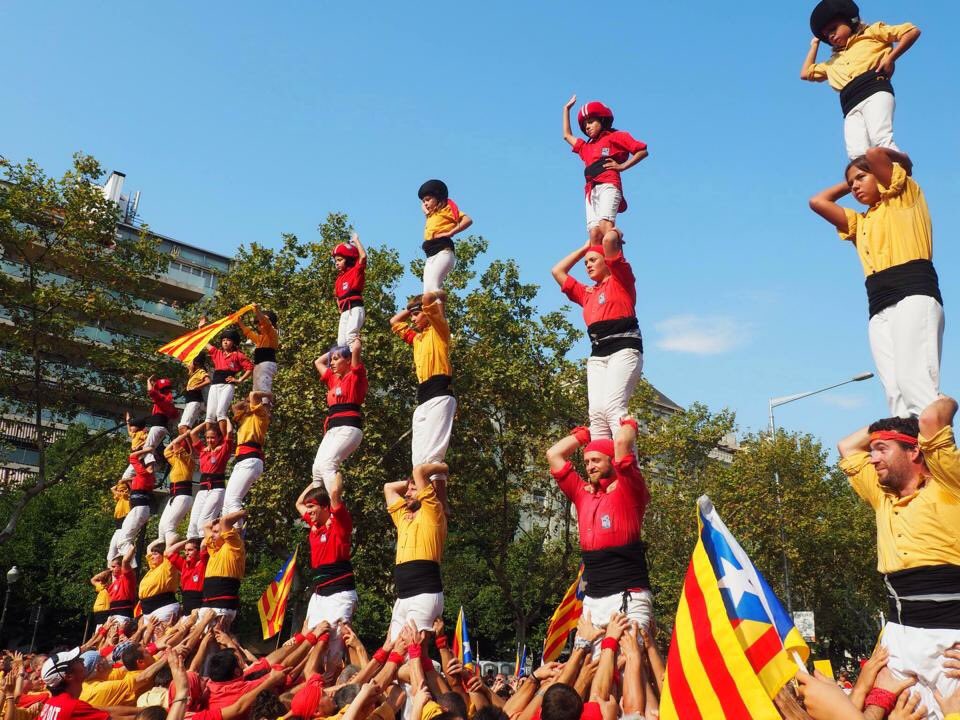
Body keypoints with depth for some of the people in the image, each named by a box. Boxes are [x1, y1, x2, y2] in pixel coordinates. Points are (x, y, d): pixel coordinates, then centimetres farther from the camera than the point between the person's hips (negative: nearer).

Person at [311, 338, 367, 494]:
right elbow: (318, 362, 38)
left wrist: (355, 340, 11)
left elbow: (356, 348, -10)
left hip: (349, 428, -8)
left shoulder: (355, 376, 3)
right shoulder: (333, 379, 24)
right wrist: (334, 350, 34)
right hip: (332, 430, 8)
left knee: (327, 464, -25)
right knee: (317, 467, -5)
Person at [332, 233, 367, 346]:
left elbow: (363, 256, -15)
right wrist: (340, 308, 14)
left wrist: (356, 240, -4)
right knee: (341, 342, 0)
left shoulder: (356, 271, 2)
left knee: (351, 335, -26)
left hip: (355, 309, -8)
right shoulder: (339, 279, 20)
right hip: (344, 312, 8)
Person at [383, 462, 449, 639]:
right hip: (402, 598, 8)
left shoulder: (432, 512, 2)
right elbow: (388, 487, 33)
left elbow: (419, 470, -5)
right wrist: (410, 483, 29)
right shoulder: (404, 517, 23)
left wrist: (442, 468, 11)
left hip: (424, 595, -8)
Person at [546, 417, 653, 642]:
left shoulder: (629, 491, 1)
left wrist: (628, 423, 7)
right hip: (592, 600, 6)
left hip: (629, 597, -5)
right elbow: (554, 455, 18)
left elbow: (622, 442, -13)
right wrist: (585, 433, 26)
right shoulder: (583, 494, 15)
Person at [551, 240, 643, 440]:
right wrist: (585, 246, 34)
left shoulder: (621, 279, 11)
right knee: (596, 412, -12)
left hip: (624, 349, -6)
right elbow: (557, 271, 33)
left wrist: (613, 233, 22)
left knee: (613, 407, -25)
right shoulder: (587, 293, 28)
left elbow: (609, 240, -1)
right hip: (597, 355, 6)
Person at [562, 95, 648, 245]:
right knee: (594, 233, -15)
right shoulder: (586, 147, 33)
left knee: (605, 224, -30)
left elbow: (642, 150, 9)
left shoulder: (616, 136, 16)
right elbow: (567, 135, 47)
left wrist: (622, 166, -1)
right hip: (591, 191, 6)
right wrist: (566, 109, 49)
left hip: (608, 185, -6)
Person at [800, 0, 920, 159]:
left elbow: (913, 31, 14)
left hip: (875, 91, -4)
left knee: (881, 140, -30)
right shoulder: (834, 62, 38)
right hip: (851, 106, 5)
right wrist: (815, 44, 47)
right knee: (857, 154, -23)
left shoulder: (871, 32, 22)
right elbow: (805, 73, 45)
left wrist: (890, 58, 1)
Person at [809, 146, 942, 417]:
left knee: (914, 380, -25)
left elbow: (874, 154, 3)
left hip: (914, 294, -6)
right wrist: (849, 182, 35)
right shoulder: (860, 222, 32)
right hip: (879, 309, 6)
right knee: (894, 391, -14)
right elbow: (817, 202, 33)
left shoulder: (904, 196, 16)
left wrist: (901, 158, 22)